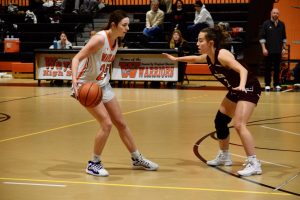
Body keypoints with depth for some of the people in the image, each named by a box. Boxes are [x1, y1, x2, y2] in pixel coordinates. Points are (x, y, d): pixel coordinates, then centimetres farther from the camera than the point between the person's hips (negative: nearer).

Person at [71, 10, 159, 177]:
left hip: (103, 85, 8)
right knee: (107, 124, -14)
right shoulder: (100, 39, -23)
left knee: (121, 123, 12)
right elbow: (77, 58, -27)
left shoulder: (116, 40, 1)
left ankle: (137, 159, 25)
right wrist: (74, 80, -41)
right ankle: (94, 164, 2)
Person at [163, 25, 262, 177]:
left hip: (249, 88, -10)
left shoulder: (222, 55, -26)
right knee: (220, 121, 14)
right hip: (235, 90, 10)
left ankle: (254, 164, -21)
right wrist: (176, 59, 33)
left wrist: (241, 86, -56)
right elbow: (194, 59, 25)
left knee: (239, 125, -22)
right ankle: (224, 156, 32)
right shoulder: (208, 57, 0)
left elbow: (243, 70, -39)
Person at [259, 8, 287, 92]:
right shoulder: (266, 24, -2)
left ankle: (277, 84, 13)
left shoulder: (281, 24, 7)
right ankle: (267, 85, 8)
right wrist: (264, 48, -10)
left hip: (278, 50, 3)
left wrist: (284, 48, 7)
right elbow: (262, 37, -4)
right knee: (268, 68, 2)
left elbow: (284, 38, 13)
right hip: (269, 50, -3)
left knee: (277, 68, 6)